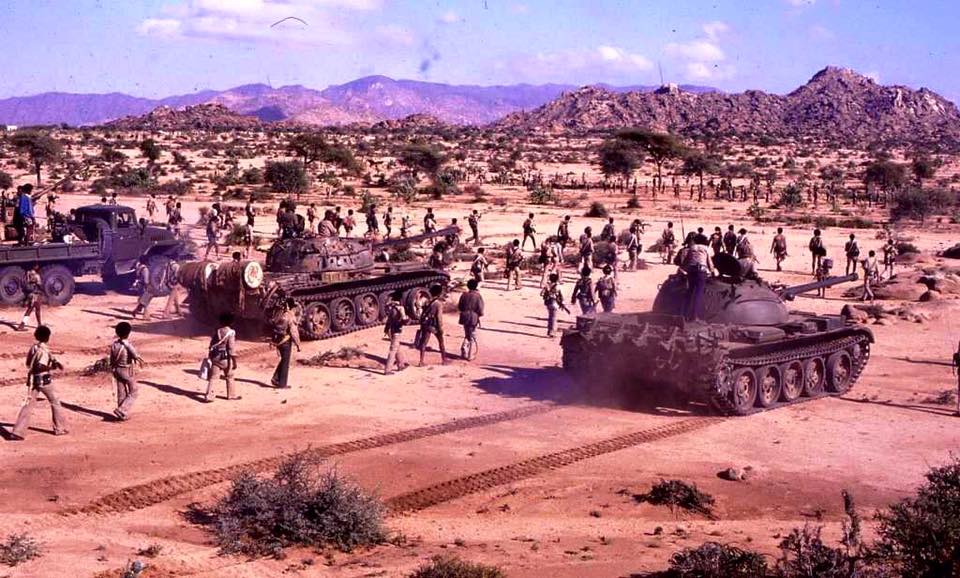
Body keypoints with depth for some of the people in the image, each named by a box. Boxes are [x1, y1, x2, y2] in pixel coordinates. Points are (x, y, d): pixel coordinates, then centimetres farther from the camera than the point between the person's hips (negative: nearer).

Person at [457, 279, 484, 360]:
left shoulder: (464, 295, 0)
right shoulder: (478, 296, -12)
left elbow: (459, 307, 6)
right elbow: (480, 310, -12)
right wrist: (480, 314, 8)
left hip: (465, 318, 4)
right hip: (474, 318, -4)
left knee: (467, 336, 21)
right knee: (473, 337, 8)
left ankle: (464, 352, 15)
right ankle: (470, 355, 9)